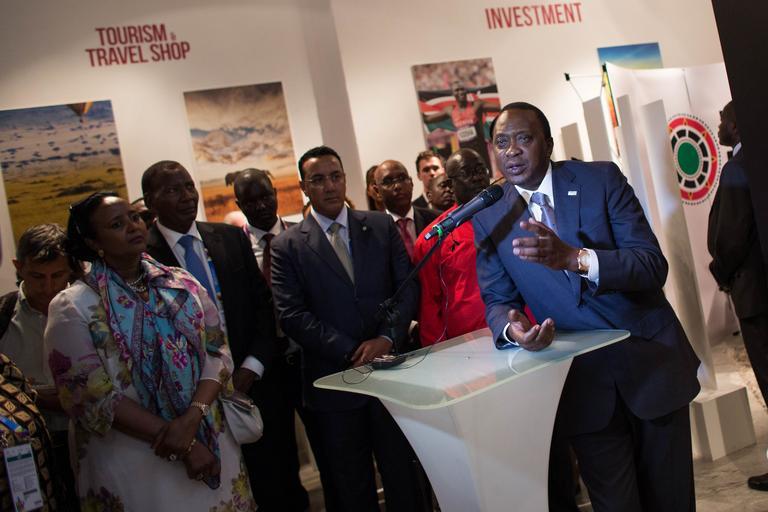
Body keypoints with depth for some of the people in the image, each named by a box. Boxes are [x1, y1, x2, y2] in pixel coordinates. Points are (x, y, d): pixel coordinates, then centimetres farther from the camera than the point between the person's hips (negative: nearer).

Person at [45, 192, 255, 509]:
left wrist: (192, 417, -19)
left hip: (210, 443, 4)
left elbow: (218, 351, -1)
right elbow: (91, 394, -13)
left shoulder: (183, 284, 3)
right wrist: (183, 446, -16)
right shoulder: (72, 307, -7)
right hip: (132, 463, -3)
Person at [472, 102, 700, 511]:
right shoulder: (488, 217, -1)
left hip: (649, 359, 0)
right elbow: (497, 300, 0)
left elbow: (653, 265, -14)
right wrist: (512, 328, -24)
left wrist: (574, 257, -32)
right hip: (581, 381, 1)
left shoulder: (602, 178, -6)